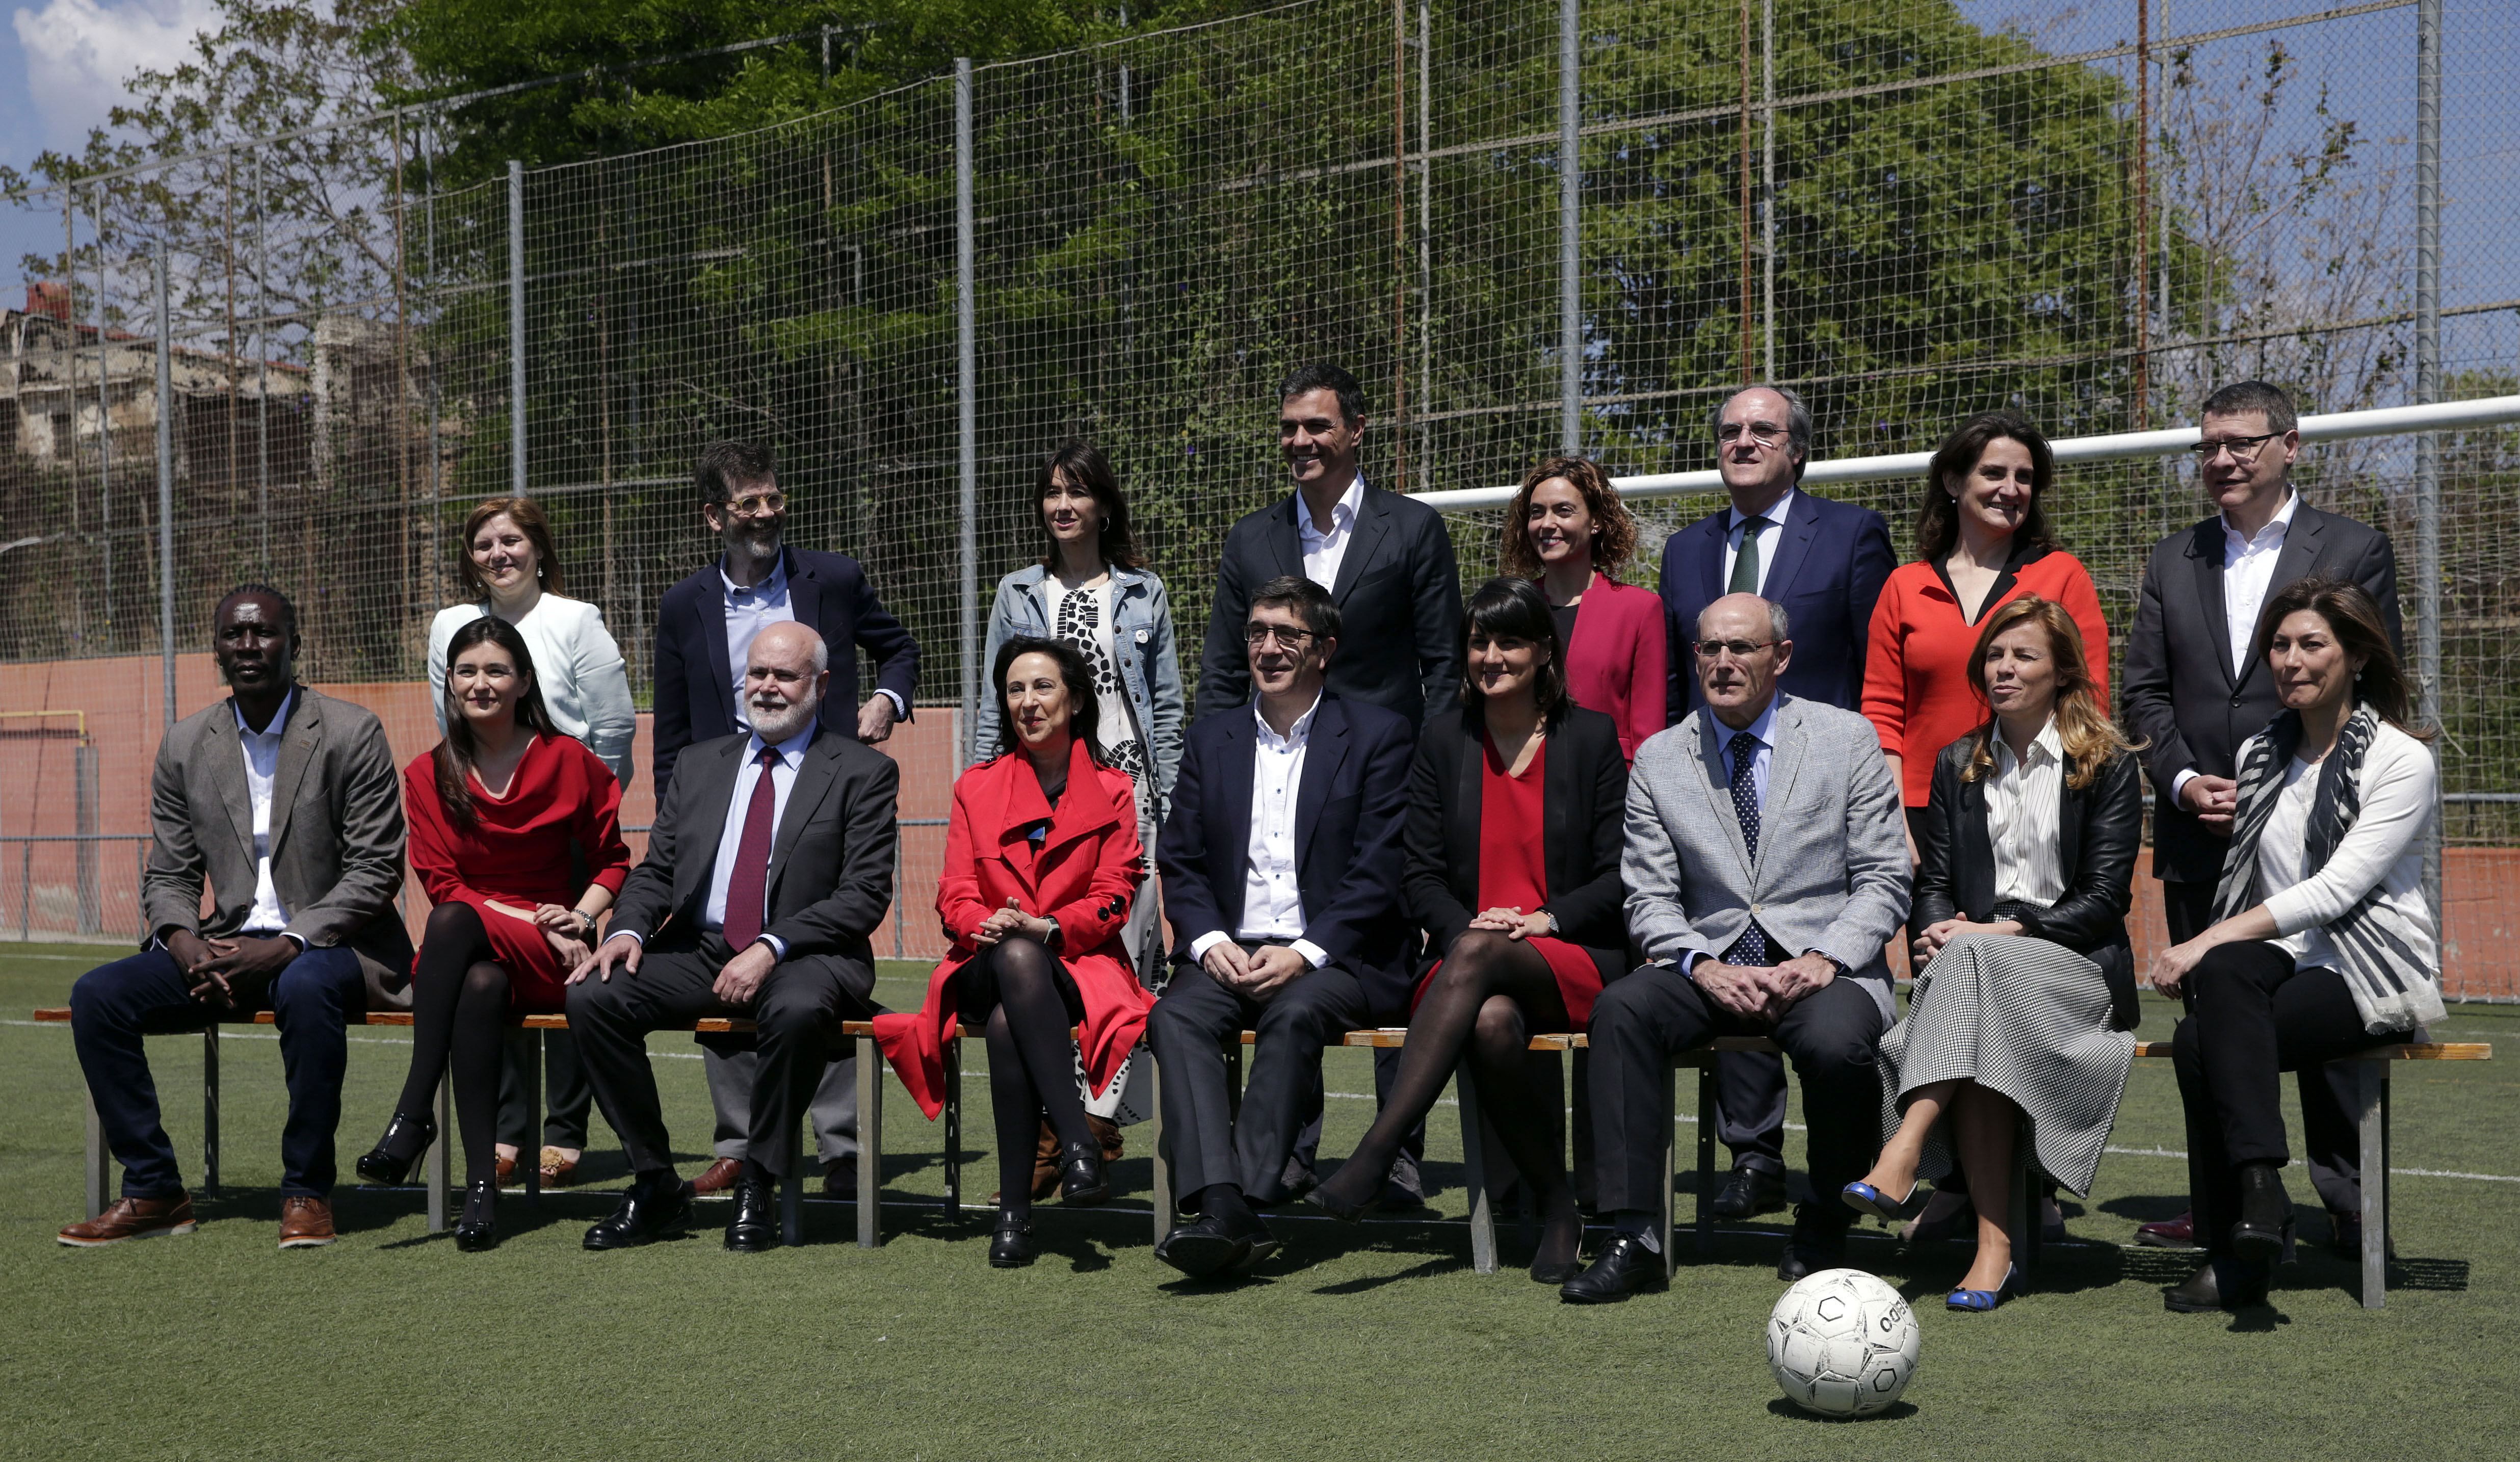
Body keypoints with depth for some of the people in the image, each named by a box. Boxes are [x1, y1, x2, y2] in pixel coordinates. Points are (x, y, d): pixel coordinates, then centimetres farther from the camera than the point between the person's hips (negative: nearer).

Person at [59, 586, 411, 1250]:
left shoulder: (351, 734, -5)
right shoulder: (185, 745, 9)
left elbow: (376, 871, -9)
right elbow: (169, 875, 11)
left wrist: (287, 945, -20)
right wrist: (184, 943, -12)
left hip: (336, 946, -5)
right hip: (228, 948, 5)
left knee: (306, 986, -39)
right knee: (97, 995, -15)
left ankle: (307, 1191, -24)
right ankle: (153, 1189, -8)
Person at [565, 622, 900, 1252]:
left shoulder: (864, 772, 4)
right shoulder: (699, 765, 19)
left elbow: (865, 894, -6)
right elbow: (655, 870, 16)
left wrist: (772, 948, -18)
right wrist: (629, 929, -7)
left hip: (803, 959, -4)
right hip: (698, 952, 5)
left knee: (798, 1009, -39)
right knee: (591, 996, -21)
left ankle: (758, 1189, -19)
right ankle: (654, 1186, -10)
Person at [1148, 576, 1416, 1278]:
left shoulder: (1377, 736, 5)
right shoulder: (1210, 739, 18)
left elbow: (1378, 873, -4)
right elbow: (1179, 863, 12)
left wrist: (1303, 953, -16)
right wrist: (1210, 942, -8)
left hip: (1333, 959, -3)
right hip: (1229, 953, 3)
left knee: (1296, 1012, -35)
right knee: (1175, 1015, -28)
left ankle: (1247, 1193, -39)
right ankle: (1221, 1206, -41)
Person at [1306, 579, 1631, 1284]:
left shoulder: (1591, 737, 7)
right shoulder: (1444, 739, 13)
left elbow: (1619, 877, 3)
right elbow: (1423, 879, 9)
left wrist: (1544, 919, -13)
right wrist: (1468, 925, -12)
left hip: (1574, 959, -2)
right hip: (1464, 957, 2)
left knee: (1477, 956, -36)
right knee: (1492, 1023, -36)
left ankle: (1373, 1156, -41)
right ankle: (1556, 1205, -17)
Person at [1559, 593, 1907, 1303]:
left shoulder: (1848, 739, 5)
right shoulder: (1658, 760, 9)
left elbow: (1883, 880, 1)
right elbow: (1650, 899, 5)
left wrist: (1822, 962, -15)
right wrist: (1705, 967, -14)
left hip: (1823, 969, -2)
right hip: (1712, 967, 2)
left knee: (1836, 1043, -34)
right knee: (1621, 1008, -28)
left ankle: (1824, 1226, -5)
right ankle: (1635, 1237, -25)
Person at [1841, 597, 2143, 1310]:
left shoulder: (2109, 765, 6)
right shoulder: (1957, 764, 19)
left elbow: (2104, 899, -3)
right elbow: (1933, 883, 15)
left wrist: (2006, 931, -15)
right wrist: (1936, 931, -9)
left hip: (2079, 969, -3)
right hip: (1970, 968, 3)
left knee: (1971, 963, -37)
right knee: (1975, 1024, -34)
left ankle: (1901, 1161, -49)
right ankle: (1995, 1244, -42)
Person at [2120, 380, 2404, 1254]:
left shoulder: (2354, 551, 2)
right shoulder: (2174, 561, 14)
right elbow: (2143, 688, 12)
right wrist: (2183, 780, -5)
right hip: (2199, 837, 4)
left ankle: (2351, 1209, 8)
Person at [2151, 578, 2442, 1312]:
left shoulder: (2402, 759, -2)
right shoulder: (2259, 755, 18)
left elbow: (2337, 888, -13)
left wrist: (2209, 942, -20)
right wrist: (2209, 953, -5)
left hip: (2376, 972, -5)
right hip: (2280, 958, 5)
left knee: (2200, 1042, -30)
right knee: (2223, 973, -33)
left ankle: (2235, 1260, -27)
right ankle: (2259, 1187, -36)